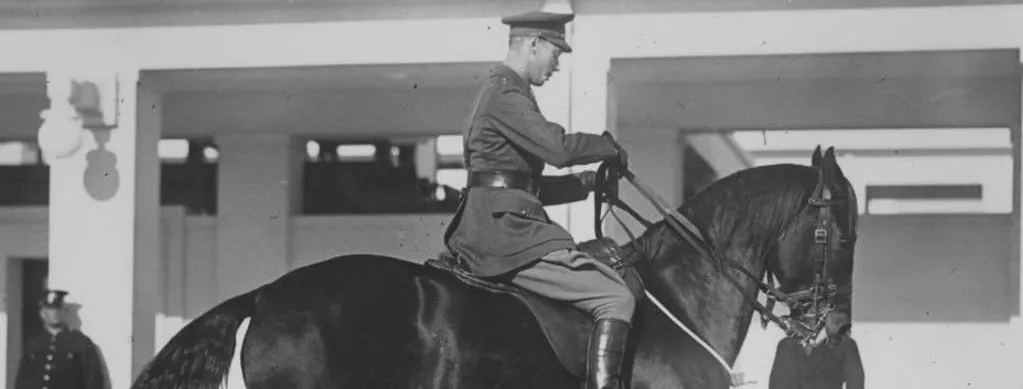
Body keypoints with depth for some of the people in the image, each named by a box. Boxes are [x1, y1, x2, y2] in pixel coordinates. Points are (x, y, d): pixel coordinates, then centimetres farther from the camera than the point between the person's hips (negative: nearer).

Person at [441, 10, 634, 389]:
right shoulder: (506, 94, -11)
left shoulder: (504, 91, 22)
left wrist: (591, 182, 16)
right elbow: (558, 147, -24)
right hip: (504, 228, -11)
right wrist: (610, 148, -6)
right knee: (616, 298, -16)